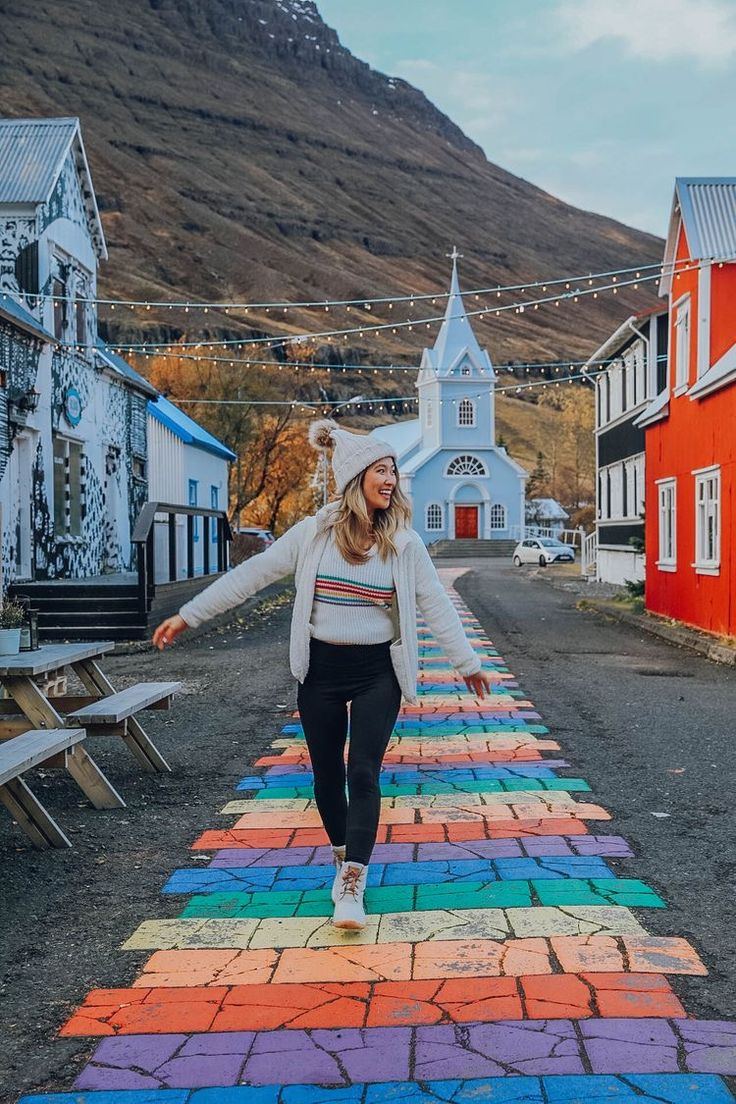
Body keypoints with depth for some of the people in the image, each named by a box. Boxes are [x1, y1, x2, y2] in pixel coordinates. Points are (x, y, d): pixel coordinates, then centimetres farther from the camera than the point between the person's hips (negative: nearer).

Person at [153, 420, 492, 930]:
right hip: (321, 669, 1)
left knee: (363, 773, -11)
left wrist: (468, 662, 7)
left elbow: (436, 605, 4)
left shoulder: (403, 542, -2)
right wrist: (188, 615, -1)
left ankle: (351, 888, -12)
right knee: (327, 773, 12)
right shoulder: (315, 532, -4)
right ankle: (344, 857, 35)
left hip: (377, 671, -1)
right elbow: (251, 575, -1)